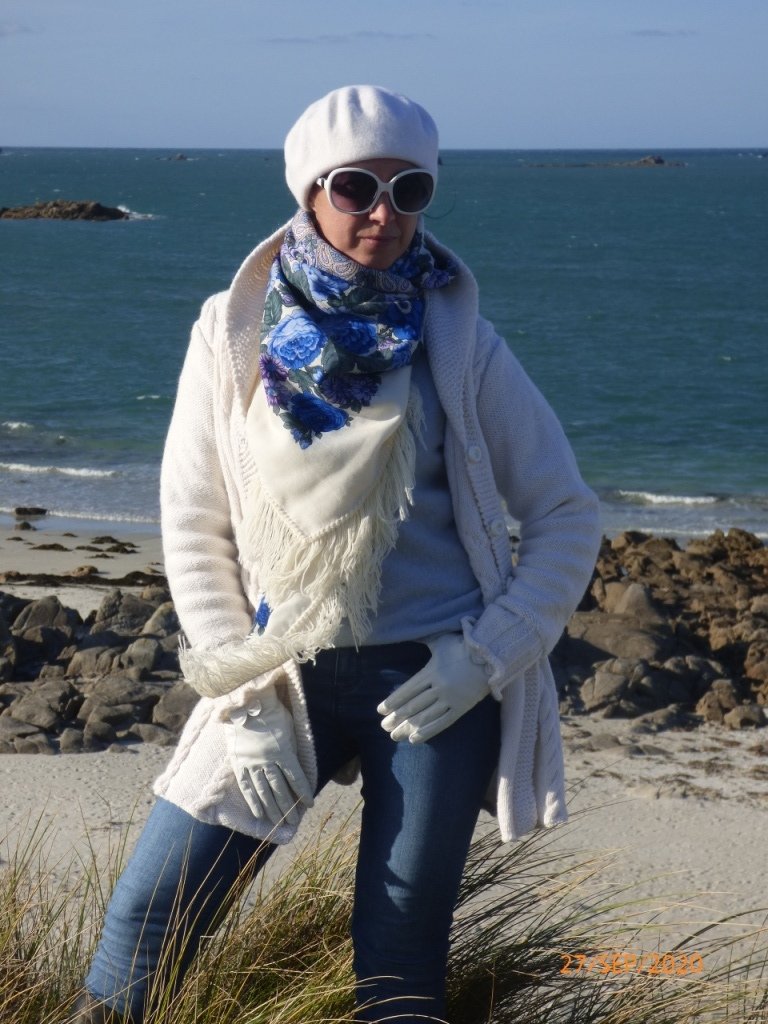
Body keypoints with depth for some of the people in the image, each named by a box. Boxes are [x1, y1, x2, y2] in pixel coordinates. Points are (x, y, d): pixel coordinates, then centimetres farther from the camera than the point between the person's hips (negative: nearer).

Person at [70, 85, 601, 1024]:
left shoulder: (457, 344, -2)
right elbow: (191, 527, 4)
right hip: (286, 674, 1)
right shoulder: (234, 335, 1)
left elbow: (567, 515, 3)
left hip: (434, 680, -1)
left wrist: (484, 659, -8)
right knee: (146, 923, -1)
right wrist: (243, 697, -4)